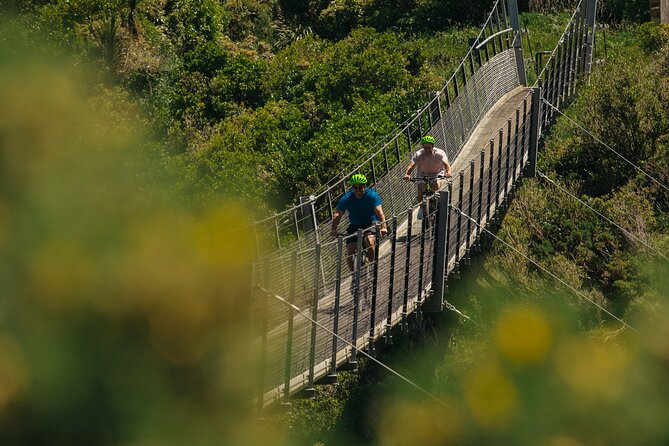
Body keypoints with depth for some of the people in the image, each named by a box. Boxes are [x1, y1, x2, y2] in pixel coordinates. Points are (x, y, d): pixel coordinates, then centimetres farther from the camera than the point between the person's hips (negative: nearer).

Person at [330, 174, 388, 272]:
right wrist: (334, 230, -42)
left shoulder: (372, 195, -18)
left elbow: (379, 211, -30)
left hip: (371, 224, -3)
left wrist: (383, 227, -48)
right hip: (354, 226, 3)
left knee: (369, 241, -33)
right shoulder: (347, 198, -13)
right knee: (349, 252, -11)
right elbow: (337, 214, -24)